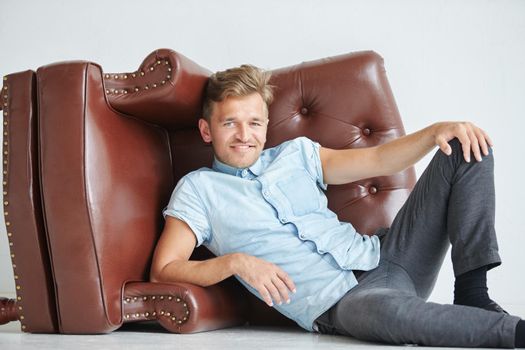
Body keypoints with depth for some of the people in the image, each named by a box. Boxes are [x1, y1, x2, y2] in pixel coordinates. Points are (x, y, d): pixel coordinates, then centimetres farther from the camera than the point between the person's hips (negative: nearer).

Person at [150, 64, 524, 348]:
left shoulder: (295, 154, 19)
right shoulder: (198, 188, 6)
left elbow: (378, 160, 17)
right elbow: (163, 270, -3)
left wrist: (437, 130, 0)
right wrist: (235, 261, -19)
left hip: (382, 257, 7)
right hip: (336, 302, -6)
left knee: (468, 149, 1)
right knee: (387, 310, -46)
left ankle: (472, 295, -10)